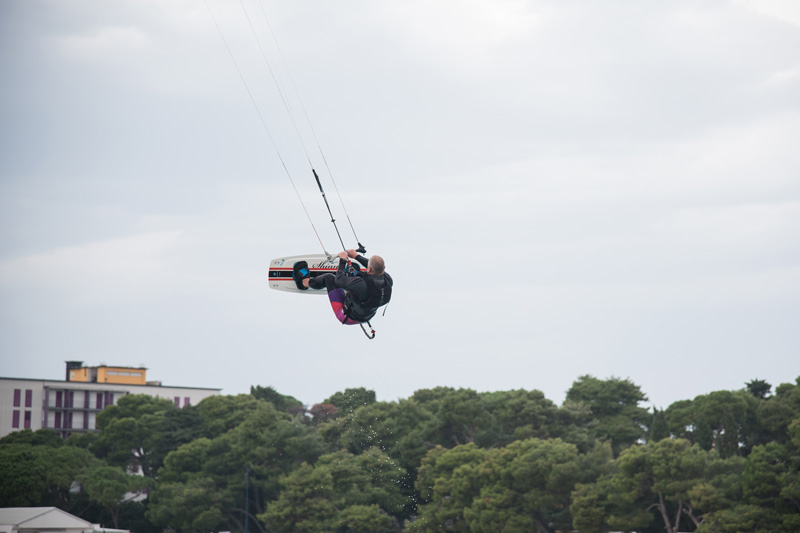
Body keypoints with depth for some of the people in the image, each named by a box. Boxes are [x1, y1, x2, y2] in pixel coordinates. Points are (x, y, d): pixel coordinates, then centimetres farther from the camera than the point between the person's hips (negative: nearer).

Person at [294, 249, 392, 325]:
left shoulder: (362, 284, -39)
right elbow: (378, 267, 4)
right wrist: (356, 256, 15)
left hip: (347, 318, -6)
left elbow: (339, 280, -20)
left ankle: (305, 282, 36)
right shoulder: (388, 280, -22)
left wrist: (342, 260, -3)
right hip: (366, 317, 6)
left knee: (329, 277, 7)